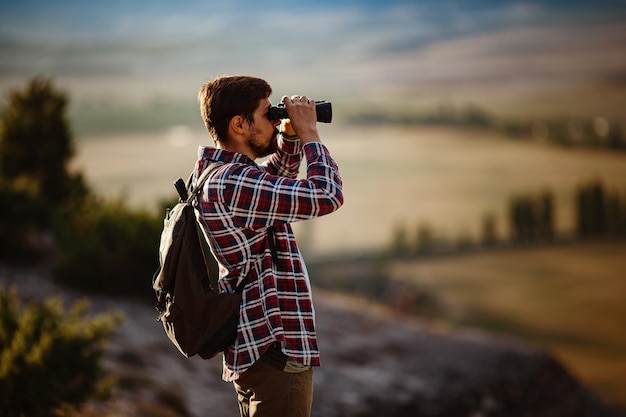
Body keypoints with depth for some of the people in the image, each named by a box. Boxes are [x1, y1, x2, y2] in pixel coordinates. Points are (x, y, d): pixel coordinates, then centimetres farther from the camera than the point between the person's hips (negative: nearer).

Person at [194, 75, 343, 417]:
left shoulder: (218, 174, 11)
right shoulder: (231, 184, -22)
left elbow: (277, 175, 30)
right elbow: (327, 195, -23)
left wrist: (290, 135, 12)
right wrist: (308, 132, -10)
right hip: (274, 350, -11)